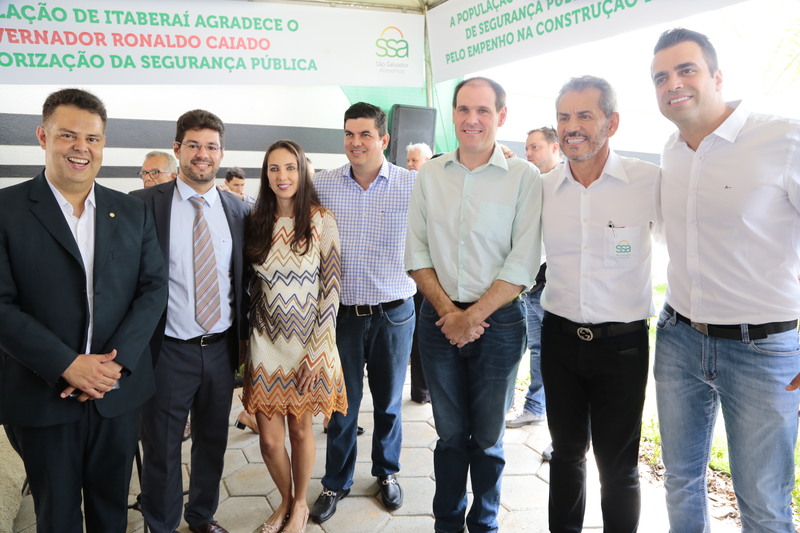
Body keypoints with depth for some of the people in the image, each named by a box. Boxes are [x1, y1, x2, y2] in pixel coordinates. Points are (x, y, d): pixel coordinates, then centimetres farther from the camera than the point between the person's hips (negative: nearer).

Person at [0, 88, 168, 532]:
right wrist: (68, 366, -19)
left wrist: (117, 360, -12)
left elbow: (154, 288, 0)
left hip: (120, 391, 3)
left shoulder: (133, 212, 5)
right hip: (43, 396, -2)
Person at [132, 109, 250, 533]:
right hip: (168, 351, -3)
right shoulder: (144, 204, -7)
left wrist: (242, 336, 6)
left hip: (221, 349, 4)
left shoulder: (237, 210, 4)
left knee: (213, 441, 19)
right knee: (161, 448, 12)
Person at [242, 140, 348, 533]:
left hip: (307, 343, -2)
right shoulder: (257, 222, 2)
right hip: (266, 341, 3)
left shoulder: (321, 221, -7)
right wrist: (246, 338, 5)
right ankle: (286, 501, 35)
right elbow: (250, 283, 9)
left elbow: (331, 287, -8)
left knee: (300, 430, 11)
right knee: (270, 439, 7)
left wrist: (317, 349, -12)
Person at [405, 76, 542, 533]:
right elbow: (417, 252, 4)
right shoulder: (430, 175, 5)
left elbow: (523, 262, -10)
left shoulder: (524, 177, -5)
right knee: (450, 433, 14)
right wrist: (447, 310, -7)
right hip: (439, 318, 2)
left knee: (488, 438, 12)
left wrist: (474, 316, -13)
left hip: (498, 320, -2)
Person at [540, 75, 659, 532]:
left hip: (623, 342, -3)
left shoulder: (651, 181, -10)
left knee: (618, 464, 10)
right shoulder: (542, 188, -1)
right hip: (560, 337, 3)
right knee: (566, 452, 19)